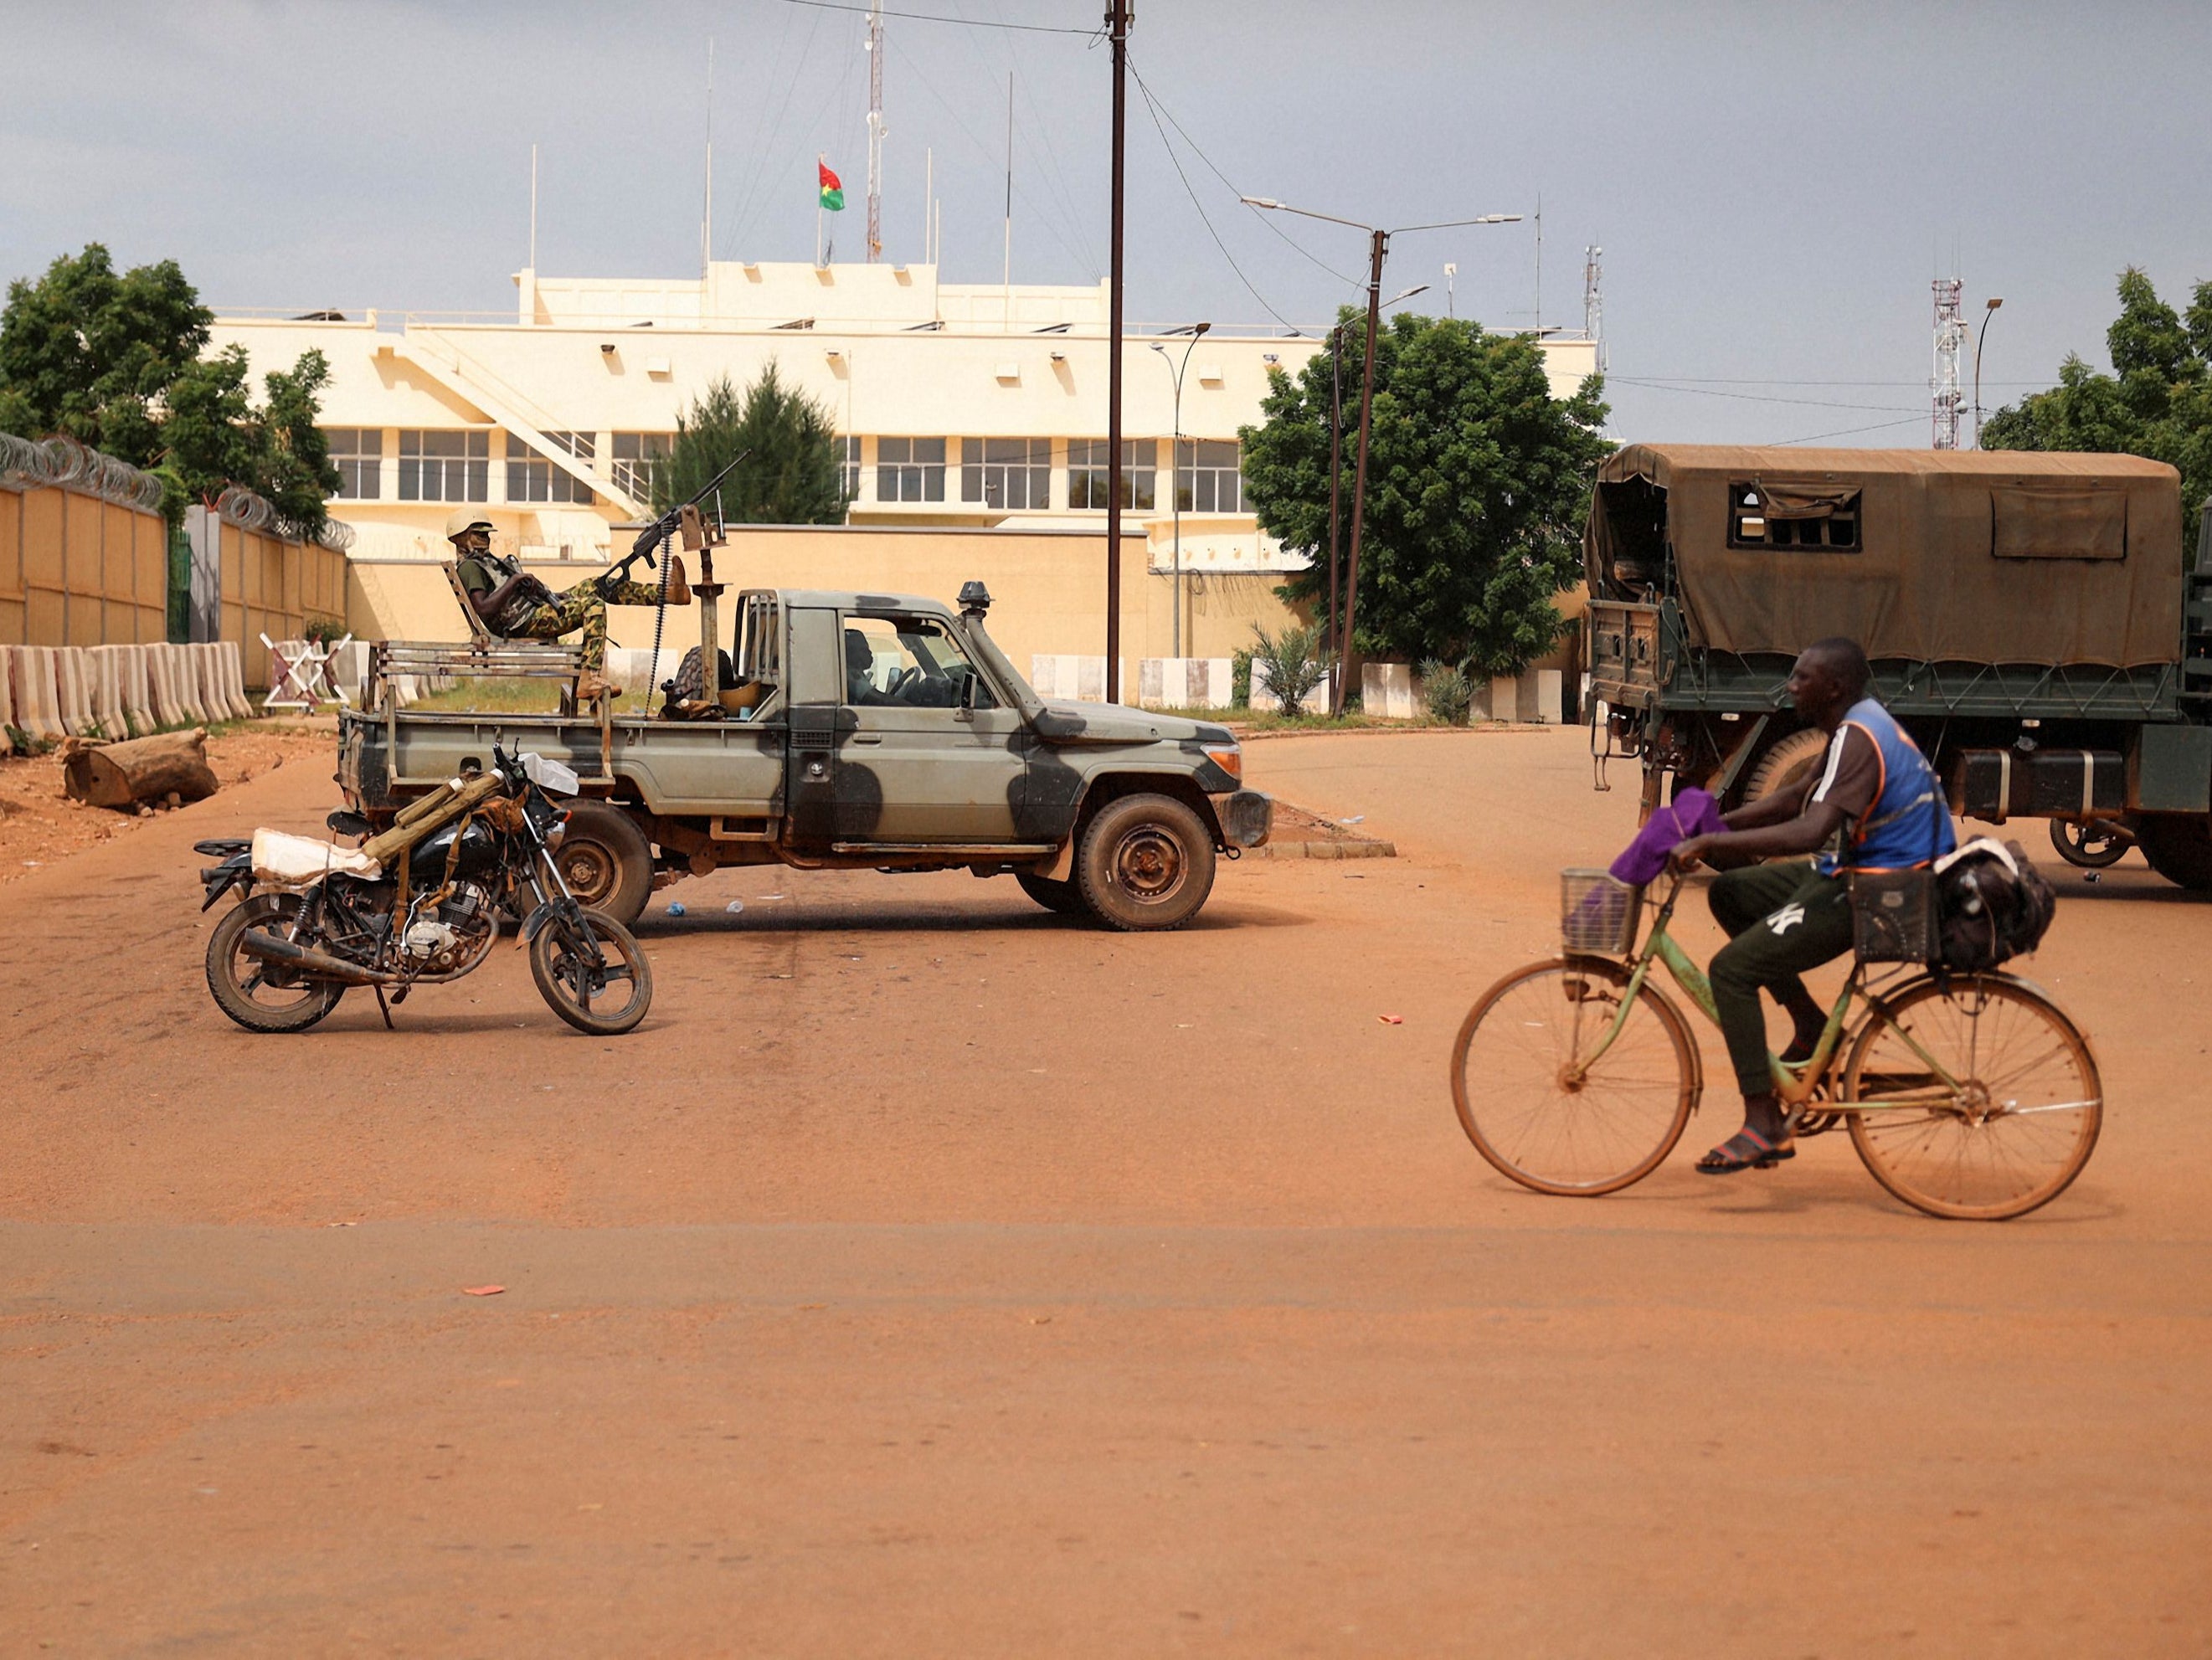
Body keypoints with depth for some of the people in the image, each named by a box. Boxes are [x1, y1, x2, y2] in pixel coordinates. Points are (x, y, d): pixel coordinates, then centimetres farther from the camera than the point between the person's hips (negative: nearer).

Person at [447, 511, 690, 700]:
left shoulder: (486, 561, 24)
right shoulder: (469, 568, -9)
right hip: (524, 622, -10)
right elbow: (484, 611, -24)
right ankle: (590, 680, -32)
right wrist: (514, 581, -20)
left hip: (537, 608, 10)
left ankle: (670, 592, 10)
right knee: (593, 606, -24)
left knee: (597, 585, 10)